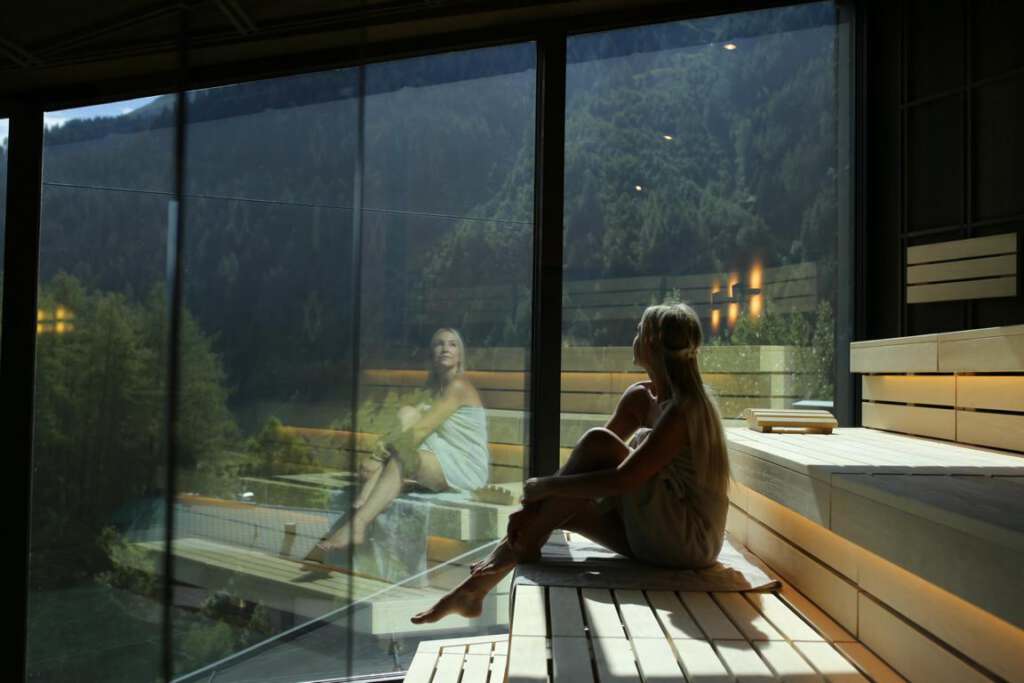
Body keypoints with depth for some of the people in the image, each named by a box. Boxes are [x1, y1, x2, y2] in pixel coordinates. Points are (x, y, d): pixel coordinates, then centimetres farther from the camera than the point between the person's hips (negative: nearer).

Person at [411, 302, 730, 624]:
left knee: (597, 442, -20)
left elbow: (621, 480, -29)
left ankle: (525, 545, -6)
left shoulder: (685, 408, -21)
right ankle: (472, 590, -1)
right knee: (560, 508, -6)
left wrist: (544, 486, -21)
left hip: (691, 540, -8)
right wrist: (533, 505, -9)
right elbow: (585, 465, 1)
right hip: (656, 536, 8)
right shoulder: (641, 397, 5)